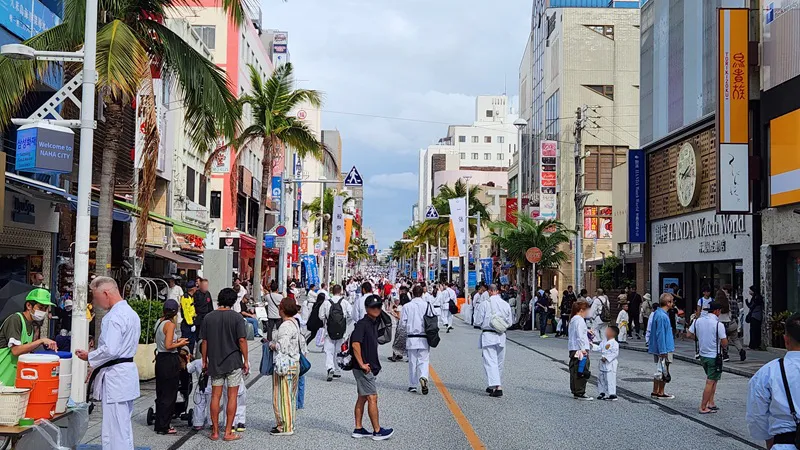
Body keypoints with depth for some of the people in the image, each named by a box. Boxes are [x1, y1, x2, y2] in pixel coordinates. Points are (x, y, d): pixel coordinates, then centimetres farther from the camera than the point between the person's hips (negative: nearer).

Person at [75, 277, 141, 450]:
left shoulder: (114, 316, -18)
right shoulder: (131, 313, 14)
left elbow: (110, 350, -25)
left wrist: (89, 356, -8)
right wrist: (97, 364, 21)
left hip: (115, 377, -10)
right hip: (127, 371, 10)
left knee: (114, 431, -6)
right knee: (124, 427, 17)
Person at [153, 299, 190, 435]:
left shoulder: (159, 322, 8)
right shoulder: (170, 324, -17)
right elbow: (168, 346, -22)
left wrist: (176, 341, 15)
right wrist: (180, 343, -6)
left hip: (160, 359, 9)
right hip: (170, 360, -9)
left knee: (161, 393, 16)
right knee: (169, 395, 1)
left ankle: (160, 425, 23)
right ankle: (163, 427, 6)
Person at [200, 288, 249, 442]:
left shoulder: (209, 317, 2)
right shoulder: (236, 317, -8)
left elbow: (204, 341, 4)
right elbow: (242, 340, -11)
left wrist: (205, 361, 14)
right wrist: (246, 361, -3)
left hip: (215, 363, 3)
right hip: (233, 362, -3)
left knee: (215, 396, 9)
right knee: (232, 396, 3)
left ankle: (215, 432, 13)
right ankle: (228, 432, 5)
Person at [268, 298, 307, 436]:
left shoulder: (285, 326, -19)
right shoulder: (295, 323, 11)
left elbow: (282, 346, -27)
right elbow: (301, 341, 17)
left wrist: (271, 344, -8)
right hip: (295, 364, 10)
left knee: (282, 396, -1)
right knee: (291, 396, 16)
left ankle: (285, 427, 5)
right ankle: (289, 423, 25)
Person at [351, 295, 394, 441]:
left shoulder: (374, 324, 14)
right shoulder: (362, 324, -16)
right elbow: (355, 344, -25)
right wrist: (362, 364, -22)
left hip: (369, 368, 10)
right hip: (363, 369, -10)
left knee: (362, 398, 13)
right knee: (372, 398, -5)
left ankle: (358, 429, 19)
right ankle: (377, 431, 2)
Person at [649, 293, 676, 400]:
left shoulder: (657, 313, 9)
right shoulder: (662, 316, -22)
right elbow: (661, 334, -23)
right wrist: (663, 351, -21)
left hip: (657, 348, 10)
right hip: (664, 348, -10)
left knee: (660, 370, 16)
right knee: (663, 371, 1)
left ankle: (655, 392, 22)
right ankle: (661, 393, 10)